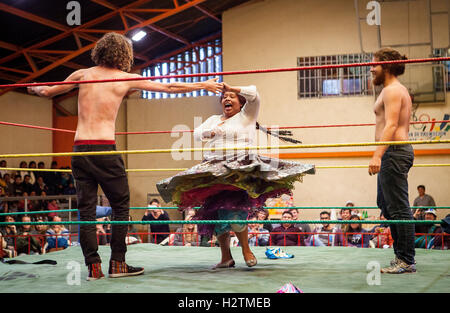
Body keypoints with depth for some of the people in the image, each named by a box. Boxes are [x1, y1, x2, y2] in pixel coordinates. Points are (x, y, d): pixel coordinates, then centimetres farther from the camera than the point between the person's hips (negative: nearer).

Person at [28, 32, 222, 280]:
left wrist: (34, 88, 43)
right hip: (105, 148, -3)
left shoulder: (83, 75, 11)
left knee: (86, 209, 6)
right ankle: (117, 263, 8)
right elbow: (169, 87, 9)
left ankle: (93, 266, 5)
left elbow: (47, 91, 20)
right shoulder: (126, 79, 4)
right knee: (121, 206, 8)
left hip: (80, 148, 4)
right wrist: (203, 85, 20)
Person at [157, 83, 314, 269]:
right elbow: (196, 134, 17)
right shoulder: (213, 120, 25)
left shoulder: (246, 116, 10)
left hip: (240, 170, -5)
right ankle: (226, 257, 12)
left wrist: (231, 88, 0)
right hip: (214, 171, 6)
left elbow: (253, 94, -3)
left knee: (233, 211, -20)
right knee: (216, 214, 1)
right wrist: (210, 132, -3)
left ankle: (246, 250, 0)